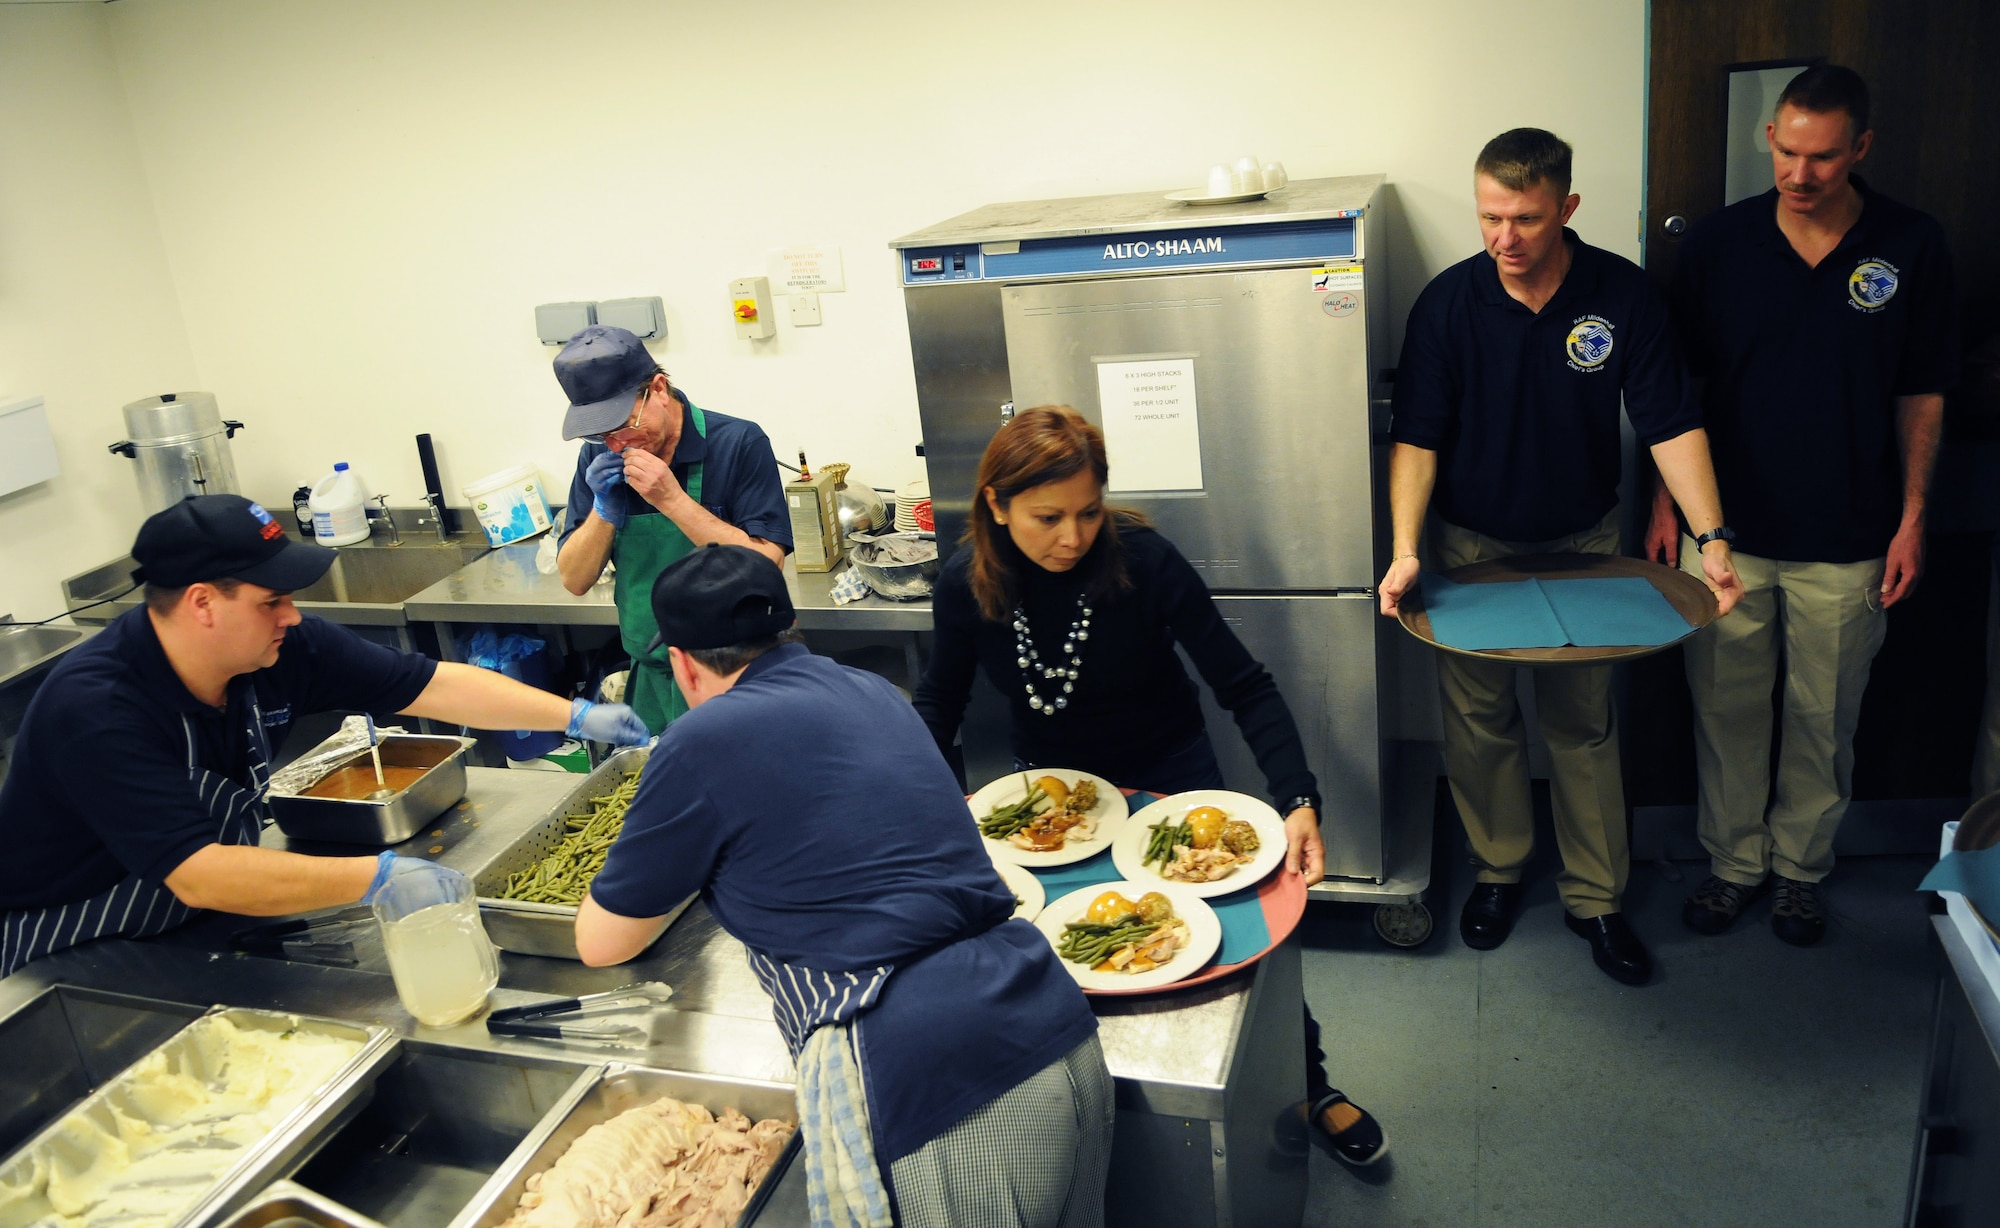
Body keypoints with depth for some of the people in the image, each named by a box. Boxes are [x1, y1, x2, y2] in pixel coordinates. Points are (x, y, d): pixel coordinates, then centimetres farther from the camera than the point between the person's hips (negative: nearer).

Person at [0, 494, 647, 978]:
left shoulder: (283, 649, -14)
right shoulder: (96, 710, -33)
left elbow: (436, 686, -9)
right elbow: (198, 876, -38)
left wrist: (575, 716, -13)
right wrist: (376, 877, -40)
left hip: (195, 932, 6)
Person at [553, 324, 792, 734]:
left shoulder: (739, 443, -15)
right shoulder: (599, 456, -1)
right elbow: (574, 581, 1)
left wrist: (672, 500, -26)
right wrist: (605, 508, -16)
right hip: (651, 681, 4)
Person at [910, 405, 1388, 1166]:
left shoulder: (1143, 560, -29)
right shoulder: (966, 586, -20)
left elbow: (1245, 688, -25)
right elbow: (940, 700, -2)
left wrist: (1298, 803, -37)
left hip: (1169, 776, -2)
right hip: (1049, 787, 2)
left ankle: (1308, 1087, 30)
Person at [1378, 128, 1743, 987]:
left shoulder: (1623, 294, -11)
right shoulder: (1448, 302, -13)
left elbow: (1671, 425, -11)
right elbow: (1417, 436, -13)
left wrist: (1711, 539, -21)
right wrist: (1405, 548, -24)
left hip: (1583, 544, 0)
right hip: (1472, 545, 0)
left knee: (1584, 722, 9)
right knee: (1480, 719, 10)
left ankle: (1595, 897, 23)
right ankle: (1498, 868, 32)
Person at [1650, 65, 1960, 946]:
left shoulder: (1912, 249, -5)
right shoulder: (1719, 242, -4)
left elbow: (1922, 395, 3)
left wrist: (1911, 519, 0)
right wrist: (1667, 502, 2)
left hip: (1847, 543, 0)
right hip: (1727, 530, 0)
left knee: (1824, 720, 13)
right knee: (1727, 708, 11)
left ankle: (1801, 865, 33)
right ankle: (1733, 859, 30)